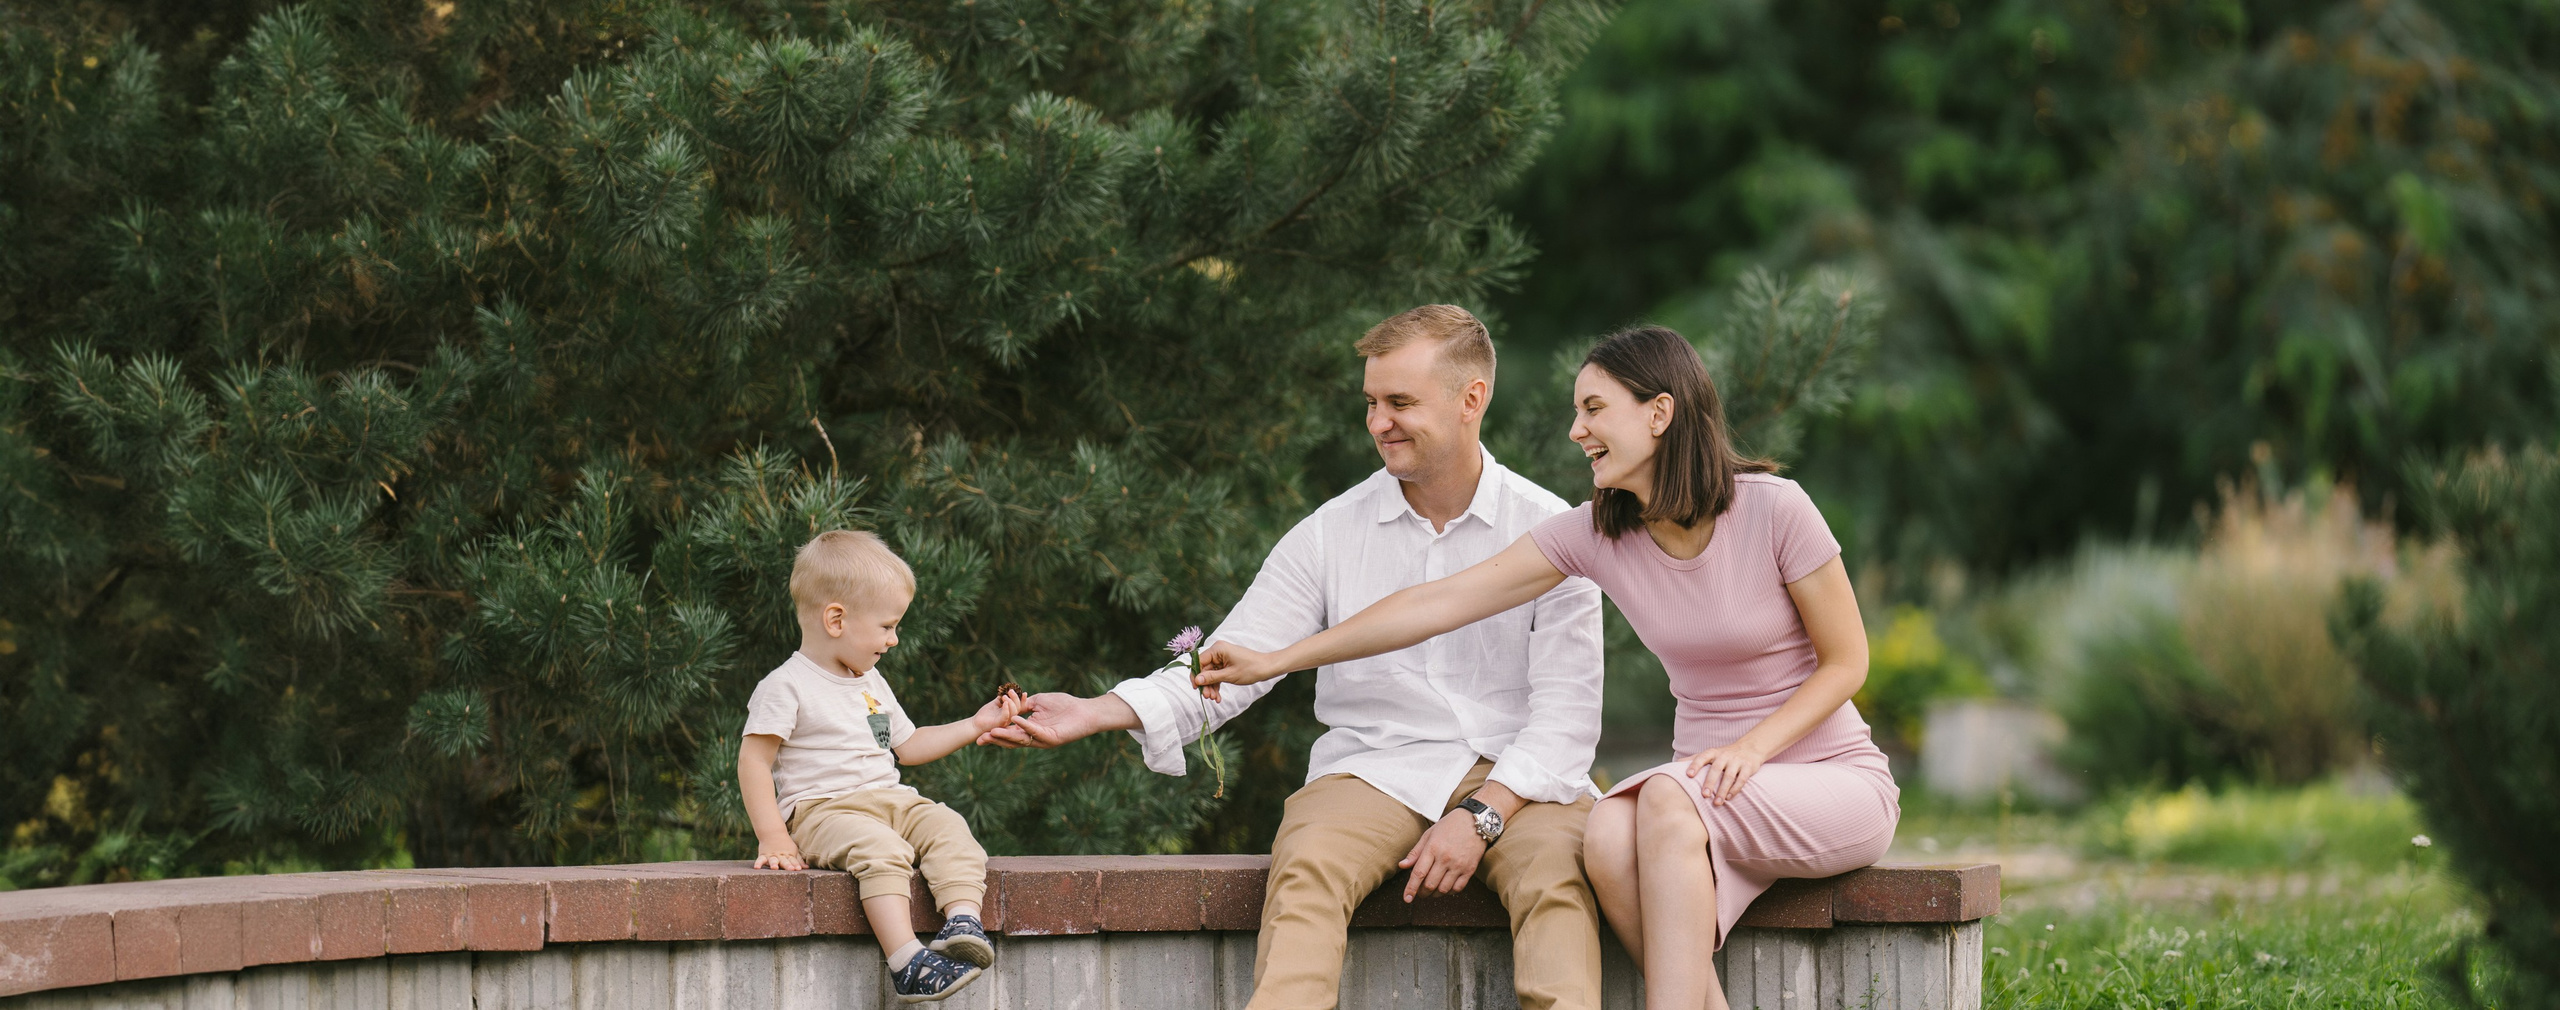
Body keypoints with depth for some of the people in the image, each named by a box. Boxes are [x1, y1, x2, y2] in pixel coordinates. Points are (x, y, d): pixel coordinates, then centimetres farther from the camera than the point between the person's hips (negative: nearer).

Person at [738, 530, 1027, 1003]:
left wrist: (975, 725, 25)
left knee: (947, 827, -21)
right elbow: (754, 760, -8)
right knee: (880, 849, -37)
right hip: (821, 811, -8)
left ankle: (964, 920, -37)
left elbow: (907, 746, 32)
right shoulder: (787, 687, -4)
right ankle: (905, 962, -48)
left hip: (889, 800, 8)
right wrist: (772, 837, -17)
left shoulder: (871, 684, 22)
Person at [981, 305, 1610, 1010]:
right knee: (1305, 866, -32)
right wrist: (1095, 714, -10)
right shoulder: (1331, 534, 10)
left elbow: (1565, 711, -1)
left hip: (1515, 775, -1)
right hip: (1376, 765, 1)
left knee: (1557, 872, -35)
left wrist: (1479, 817, -16)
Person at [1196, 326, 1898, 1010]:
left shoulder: (1774, 509, -14)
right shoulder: (1595, 533, 0)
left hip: (1834, 780, -4)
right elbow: (1442, 604, 0)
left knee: (1669, 802, -35)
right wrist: (1275, 662, -1)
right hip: (1717, 793, 4)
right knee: (1611, 836, -31)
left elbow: (1845, 661, -6)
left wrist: (1752, 748, -21)